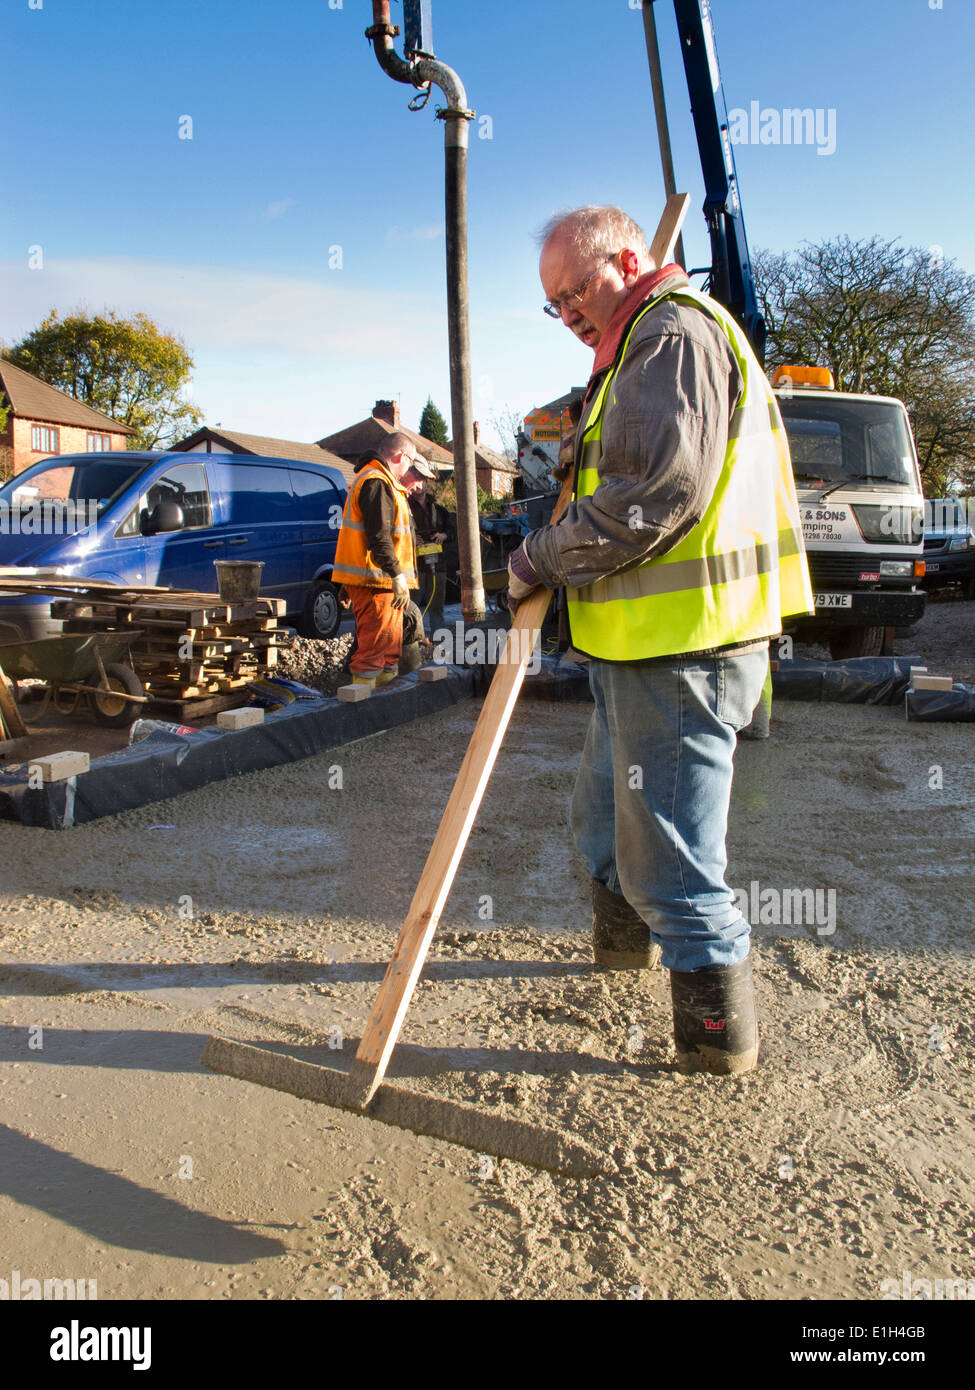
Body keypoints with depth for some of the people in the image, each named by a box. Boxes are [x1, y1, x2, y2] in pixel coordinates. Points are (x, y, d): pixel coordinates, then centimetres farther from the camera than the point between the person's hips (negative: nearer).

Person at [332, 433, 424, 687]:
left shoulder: (381, 482, 21)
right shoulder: (377, 483, -14)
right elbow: (379, 537, -23)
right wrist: (398, 577, -24)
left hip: (383, 581, 11)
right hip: (374, 580, -11)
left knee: (391, 644, 17)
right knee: (375, 644, -9)